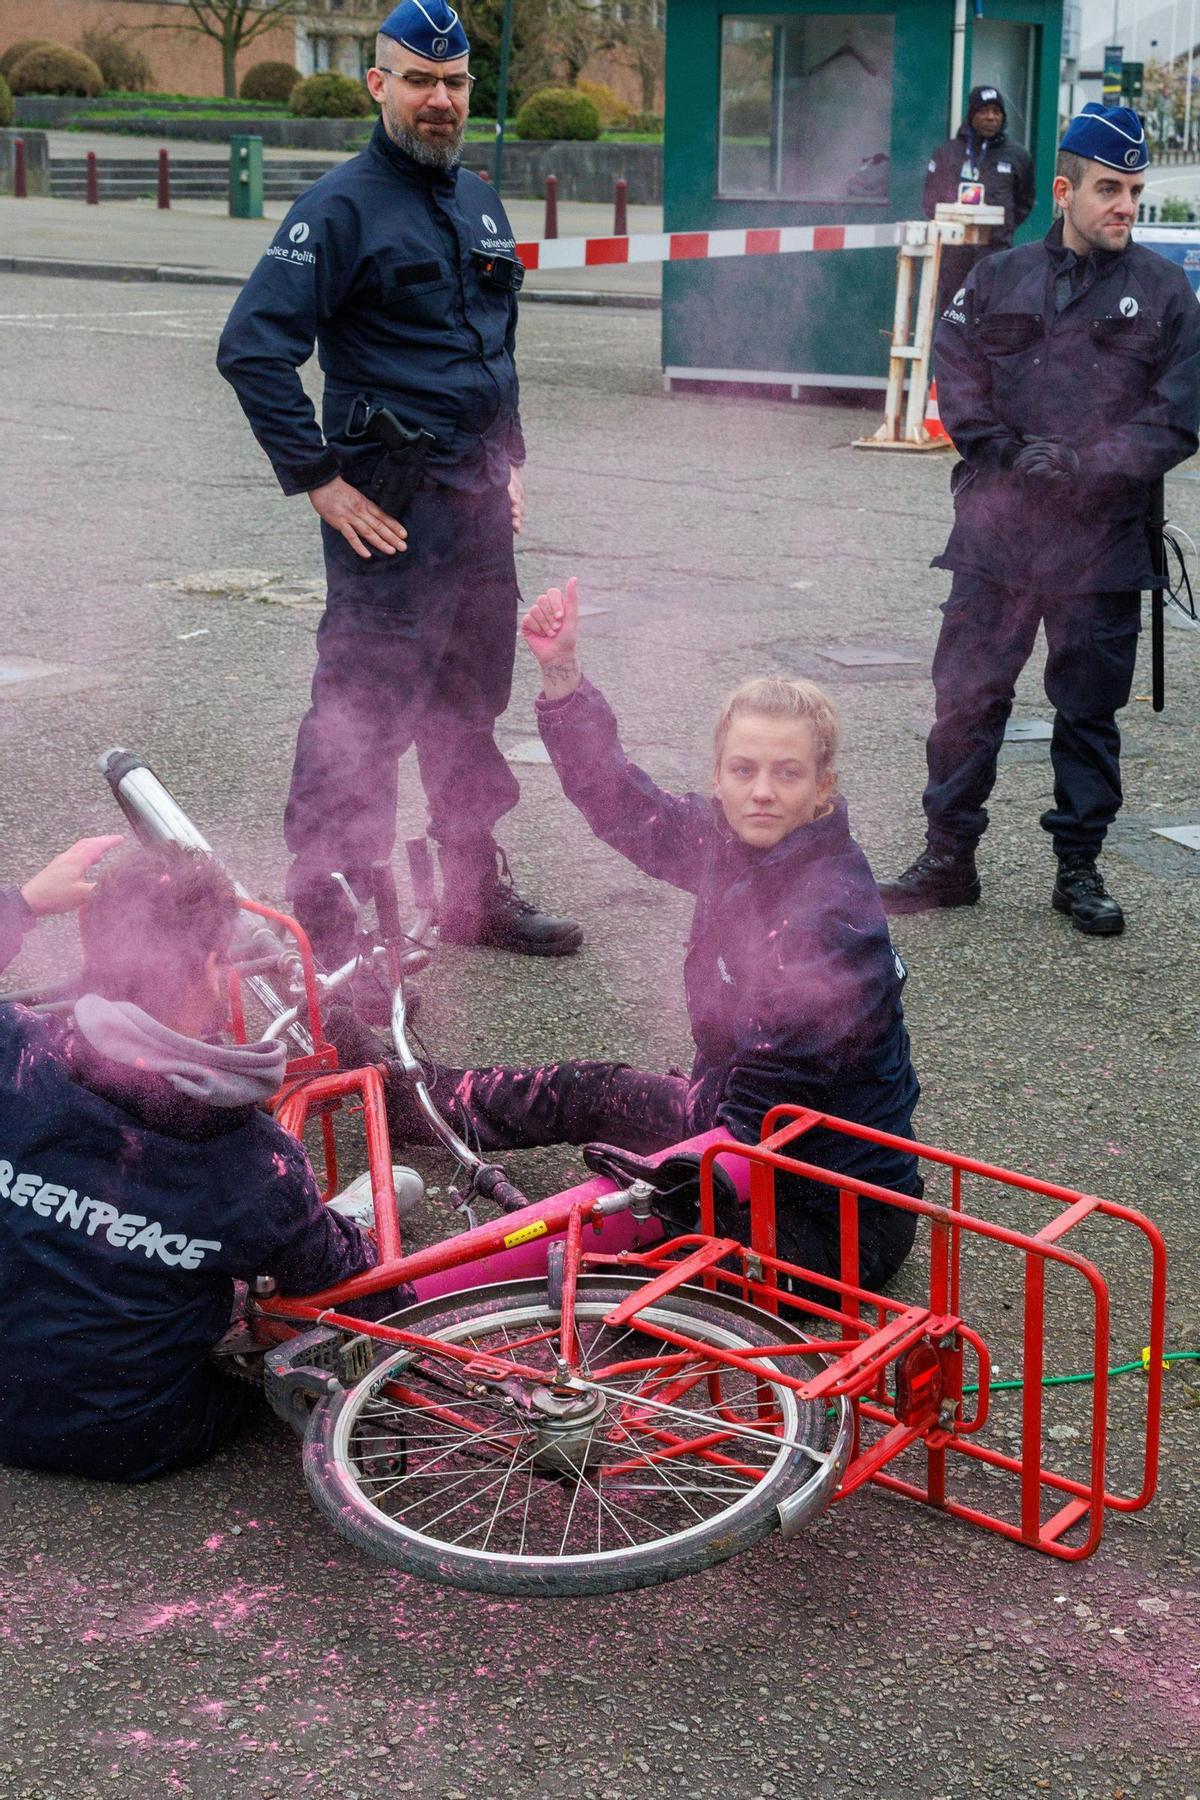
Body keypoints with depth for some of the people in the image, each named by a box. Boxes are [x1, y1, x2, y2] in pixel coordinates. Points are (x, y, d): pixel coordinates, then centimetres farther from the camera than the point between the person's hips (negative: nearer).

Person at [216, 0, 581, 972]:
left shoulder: (480, 201, 16)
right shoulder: (342, 206, -9)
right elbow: (252, 348, -16)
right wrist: (320, 481, -17)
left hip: (480, 501, 8)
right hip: (390, 509, -8)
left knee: (472, 707, 16)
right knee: (364, 713, -7)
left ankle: (478, 892, 29)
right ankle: (323, 918, 2)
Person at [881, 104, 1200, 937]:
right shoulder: (999, 281, 7)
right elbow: (957, 380, 3)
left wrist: (1085, 465, -13)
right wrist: (1007, 451, -11)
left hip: (1104, 539, -1)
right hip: (997, 532, 1)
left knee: (1090, 709, 8)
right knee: (966, 696, 3)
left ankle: (1079, 868, 21)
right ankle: (949, 858, 15)